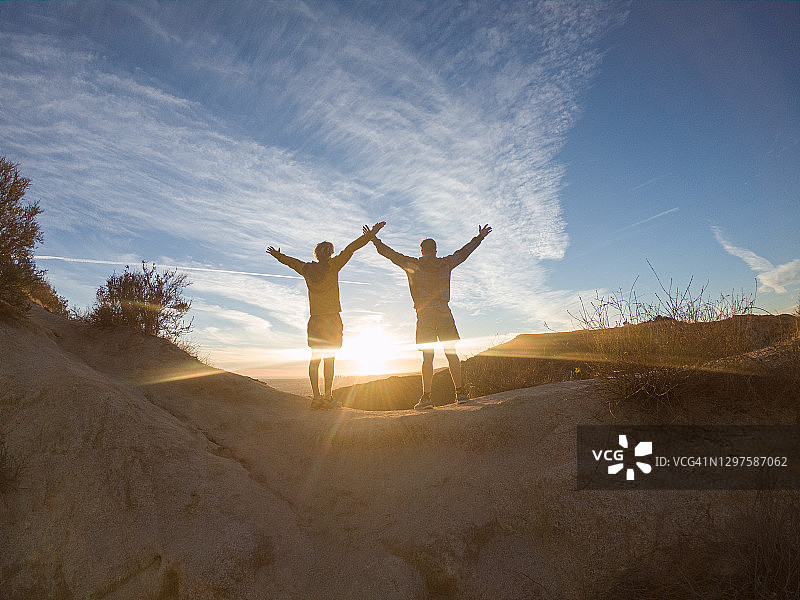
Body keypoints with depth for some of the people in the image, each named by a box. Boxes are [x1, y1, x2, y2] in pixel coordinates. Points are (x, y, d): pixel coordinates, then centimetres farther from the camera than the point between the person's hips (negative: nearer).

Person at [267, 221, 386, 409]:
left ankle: (316, 397, 3)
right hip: (332, 318, -4)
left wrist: (278, 255, 46)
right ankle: (328, 396, -7)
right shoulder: (332, 266, -4)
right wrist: (370, 235, 0)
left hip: (315, 319, 5)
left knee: (315, 358, 4)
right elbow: (351, 248, -3)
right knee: (329, 358, -5)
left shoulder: (307, 269, 8)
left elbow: (291, 261, 27)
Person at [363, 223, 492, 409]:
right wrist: (480, 237, 37)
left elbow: (391, 254, 9)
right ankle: (461, 392, 2)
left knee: (427, 356, -2)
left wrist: (374, 238, 19)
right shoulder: (446, 263, 10)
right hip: (444, 312, 1)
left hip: (425, 314, -1)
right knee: (451, 353, 3)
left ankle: (426, 396, -5)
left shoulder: (413, 265, 4)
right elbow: (464, 252, 23)